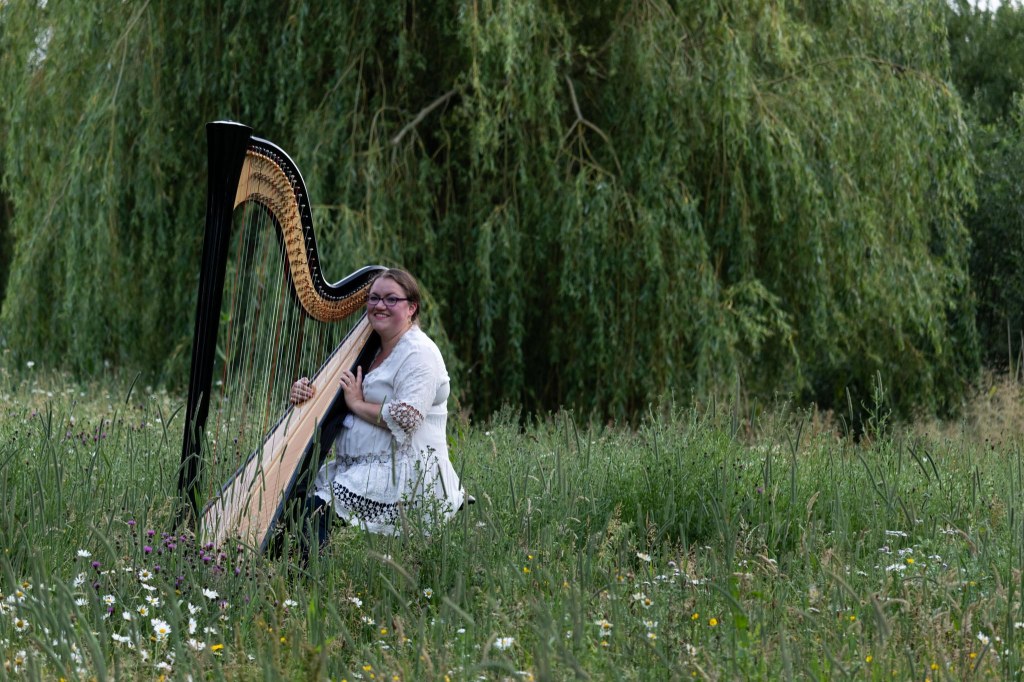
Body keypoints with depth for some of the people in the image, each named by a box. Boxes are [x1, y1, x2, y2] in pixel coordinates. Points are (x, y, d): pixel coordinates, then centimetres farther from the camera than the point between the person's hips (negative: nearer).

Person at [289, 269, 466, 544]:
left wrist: (358, 404, -10)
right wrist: (305, 391, -1)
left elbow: (405, 420, -20)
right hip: (358, 466, 9)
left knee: (318, 508, -26)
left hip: (405, 471, -9)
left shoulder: (419, 353, -9)